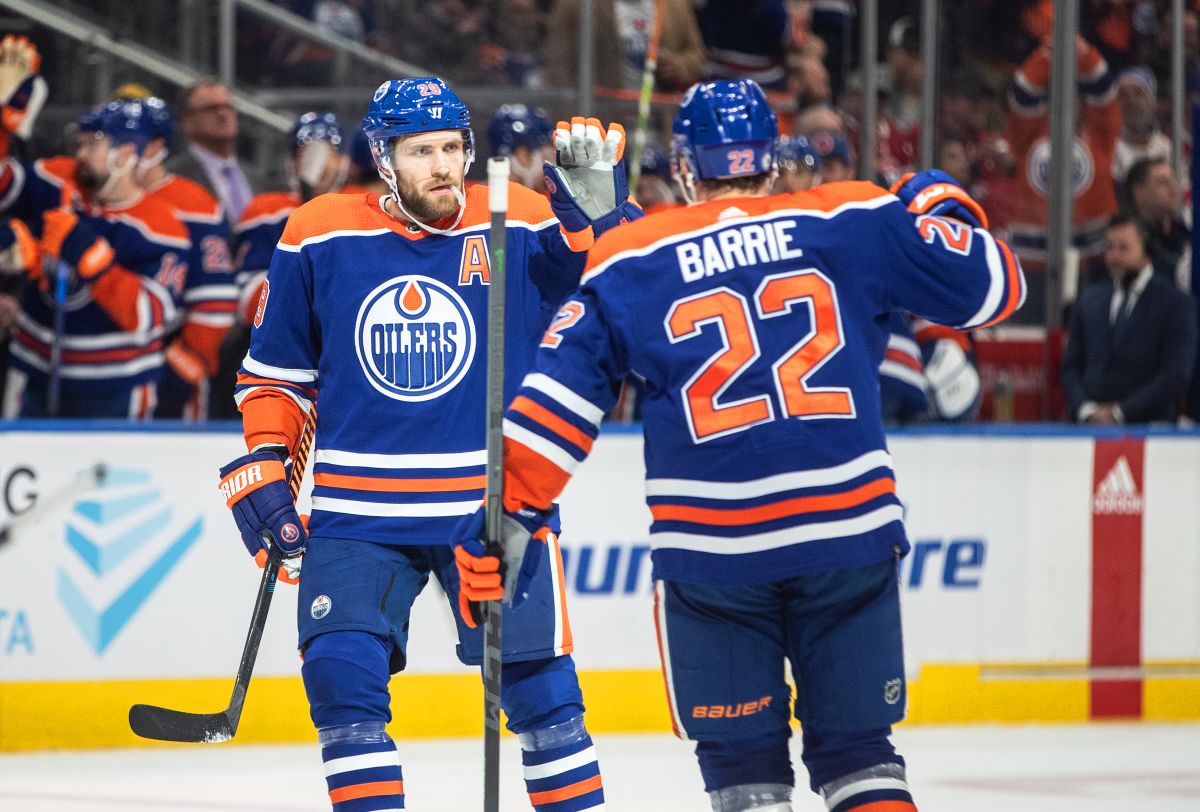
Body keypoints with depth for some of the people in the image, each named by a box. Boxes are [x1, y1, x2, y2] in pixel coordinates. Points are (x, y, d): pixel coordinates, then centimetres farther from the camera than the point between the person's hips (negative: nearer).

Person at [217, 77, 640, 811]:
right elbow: (276, 369, 12)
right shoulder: (319, 239, 1)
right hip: (358, 510, 1)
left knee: (537, 687, 1)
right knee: (342, 676, -8)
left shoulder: (522, 227, -4)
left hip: (495, 504, -1)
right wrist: (261, 463, 5)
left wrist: (601, 206, -27)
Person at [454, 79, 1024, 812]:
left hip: (711, 549, -1)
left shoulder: (627, 263, 6)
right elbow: (989, 284, 8)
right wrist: (944, 208, 26)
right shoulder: (852, 223, 5)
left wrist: (512, 511, 6)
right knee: (858, 750, 10)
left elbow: (558, 394, 2)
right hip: (849, 530, 1)